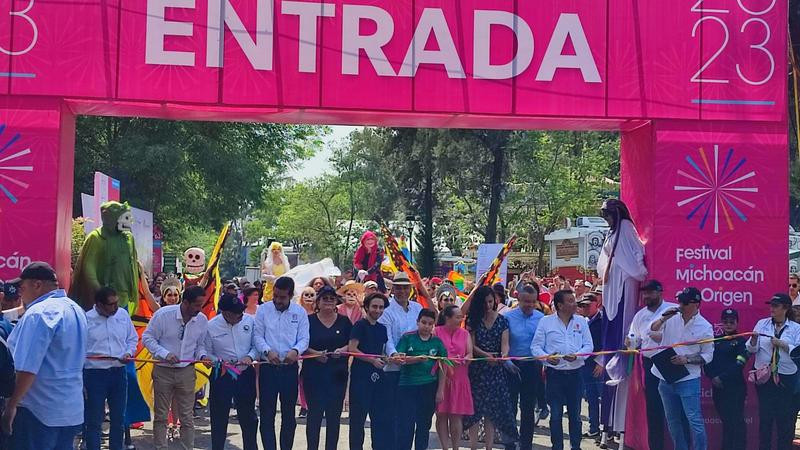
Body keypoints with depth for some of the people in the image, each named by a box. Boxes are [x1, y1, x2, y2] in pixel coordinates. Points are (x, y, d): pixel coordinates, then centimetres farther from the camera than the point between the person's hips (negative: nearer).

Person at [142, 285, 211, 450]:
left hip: (186, 371, 2)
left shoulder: (202, 320, -5)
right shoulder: (163, 314, -15)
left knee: (187, 417, 6)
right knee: (161, 416, 8)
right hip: (163, 370, -2)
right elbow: (147, 338, -8)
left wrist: (202, 355, -12)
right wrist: (165, 354, -20)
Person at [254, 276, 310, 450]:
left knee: (289, 414, 8)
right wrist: (267, 351, -20)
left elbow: (304, 338, -3)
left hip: (290, 368, 0)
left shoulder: (300, 312, 2)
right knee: (267, 413, 0)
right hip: (268, 367, 0)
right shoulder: (263, 309, 1)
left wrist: (295, 351, -24)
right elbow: (258, 335, -2)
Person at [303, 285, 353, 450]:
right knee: (314, 413, -2)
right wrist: (315, 353, -16)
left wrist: (342, 350, -11)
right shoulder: (309, 320, 1)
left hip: (338, 374, 2)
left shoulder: (344, 321, 7)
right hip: (313, 373, -2)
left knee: (334, 415, 5)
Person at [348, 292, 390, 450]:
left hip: (377, 376, 6)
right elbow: (352, 349, -13)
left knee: (378, 415, 8)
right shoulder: (360, 325, -5)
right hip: (361, 376, -6)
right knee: (358, 417, -3)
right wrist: (372, 360, -16)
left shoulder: (382, 328, 15)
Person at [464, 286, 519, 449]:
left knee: (492, 410, 3)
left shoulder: (502, 320, 4)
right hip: (476, 368, -1)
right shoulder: (473, 320, 1)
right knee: (475, 408, -1)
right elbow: (472, 345, -4)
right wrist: (486, 355, -21)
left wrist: (504, 355, -26)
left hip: (496, 369, 1)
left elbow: (505, 343, -4)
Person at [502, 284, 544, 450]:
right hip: (512, 366, -2)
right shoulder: (507, 317, -6)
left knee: (529, 408, 10)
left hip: (533, 366, 2)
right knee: (510, 405, 4)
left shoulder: (541, 318, 1)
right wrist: (507, 361, -16)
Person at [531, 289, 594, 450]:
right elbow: (536, 346, 0)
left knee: (575, 414, 7)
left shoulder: (581, 321, 7)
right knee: (555, 415, 4)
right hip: (554, 373, -2)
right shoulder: (545, 321, 0)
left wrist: (577, 356, -14)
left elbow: (589, 345, 5)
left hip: (575, 373, 2)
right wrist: (546, 357, -19)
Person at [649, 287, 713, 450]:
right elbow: (652, 330, 12)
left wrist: (687, 359, -17)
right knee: (673, 421, 15)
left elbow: (707, 356, -3)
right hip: (666, 378, 5)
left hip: (688, 380, -5)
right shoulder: (672, 317, 0)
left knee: (694, 420, -7)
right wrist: (663, 318, -7)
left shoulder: (705, 327, -9)